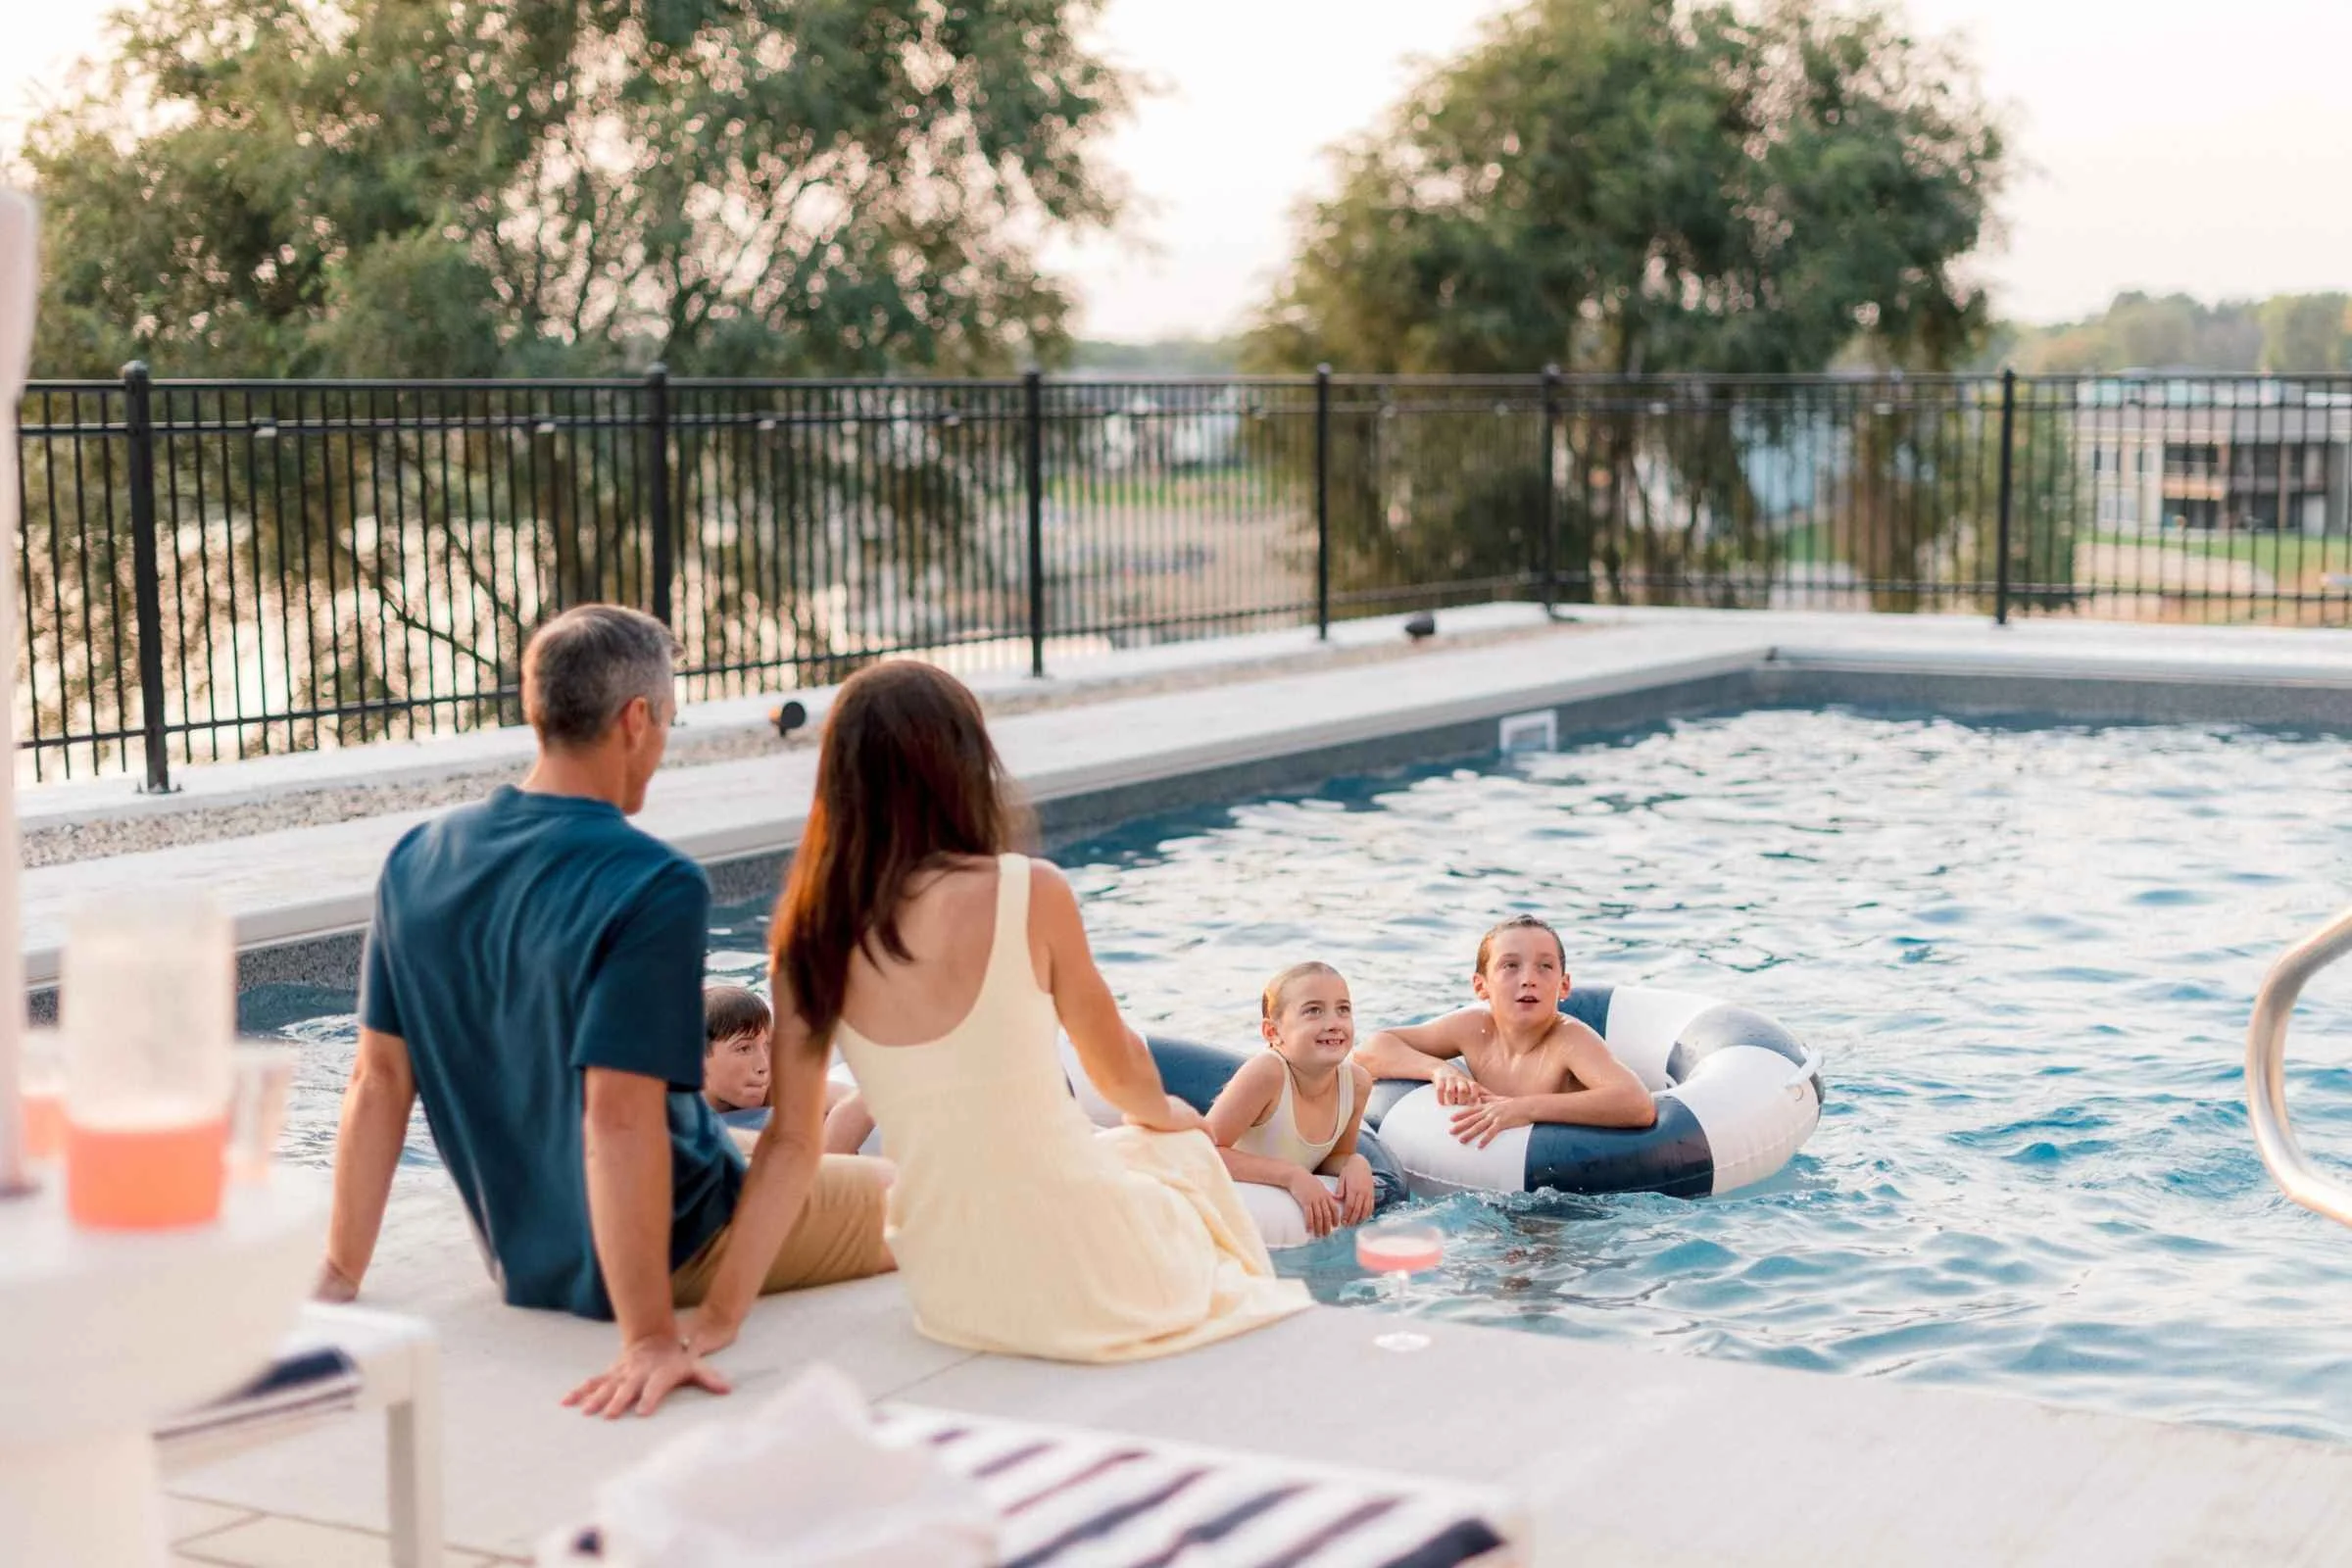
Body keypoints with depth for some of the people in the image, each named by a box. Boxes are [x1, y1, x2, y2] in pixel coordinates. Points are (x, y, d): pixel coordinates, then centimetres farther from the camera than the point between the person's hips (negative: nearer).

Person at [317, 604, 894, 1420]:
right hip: (670, 1252, -8)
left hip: (525, 1256, 8)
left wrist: (340, 1276, 3)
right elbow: (619, 1116, -33)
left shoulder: (416, 861, -7)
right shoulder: (657, 887, -27)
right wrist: (648, 1337, -32)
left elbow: (378, 1081, -3)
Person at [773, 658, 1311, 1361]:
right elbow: (1118, 1069, 0)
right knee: (1183, 1150, 32)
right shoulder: (1031, 894, -15)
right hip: (1083, 1278, -4)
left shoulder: (811, 940, -5)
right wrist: (1166, 1114, 23)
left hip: (952, 1299, 4)